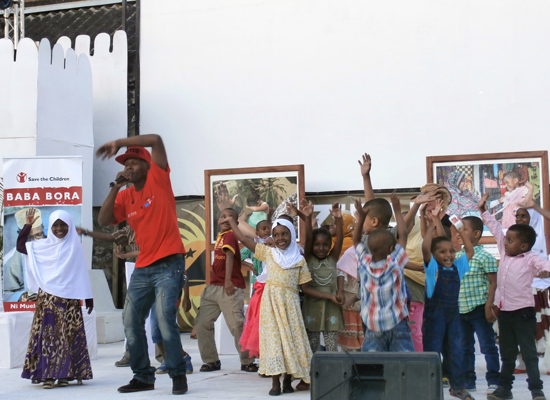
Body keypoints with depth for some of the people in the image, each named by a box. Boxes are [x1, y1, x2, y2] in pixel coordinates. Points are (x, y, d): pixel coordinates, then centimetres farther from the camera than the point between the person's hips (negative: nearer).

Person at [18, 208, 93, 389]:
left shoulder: (75, 247, 4)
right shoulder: (43, 245, 8)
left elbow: (82, 273, 3)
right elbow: (20, 246, 10)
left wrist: (88, 298, 0)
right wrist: (28, 225, 3)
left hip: (70, 299, -1)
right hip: (47, 298, 1)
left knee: (69, 336, -1)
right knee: (47, 335, -2)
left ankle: (65, 374, 5)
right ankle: (47, 375, 0)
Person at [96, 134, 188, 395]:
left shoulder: (158, 180, -1)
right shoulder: (125, 197, 13)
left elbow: (156, 140, -12)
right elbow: (104, 221, 1)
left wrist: (118, 143, -9)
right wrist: (115, 188, -3)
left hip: (168, 264, -7)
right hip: (142, 268, 7)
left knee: (165, 320, -15)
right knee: (131, 323, 6)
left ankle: (178, 375, 0)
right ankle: (143, 376, 18)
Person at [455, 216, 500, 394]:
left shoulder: (484, 256, -8)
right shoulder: (457, 256, 9)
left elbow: (493, 283, -10)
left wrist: (489, 306, -14)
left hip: (478, 308, -6)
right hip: (460, 309, 7)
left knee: (487, 345, 1)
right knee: (464, 347, 12)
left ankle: (493, 380, 8)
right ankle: (467, 380, 21)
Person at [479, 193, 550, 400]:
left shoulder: (530, 260, -8)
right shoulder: (504, 253, 9)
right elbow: (496, 229, 16)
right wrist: (483, 211, 19)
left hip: (522, 311, -7)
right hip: (505, 311, 7)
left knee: (529, 352, -1)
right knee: (507, 353, 15)